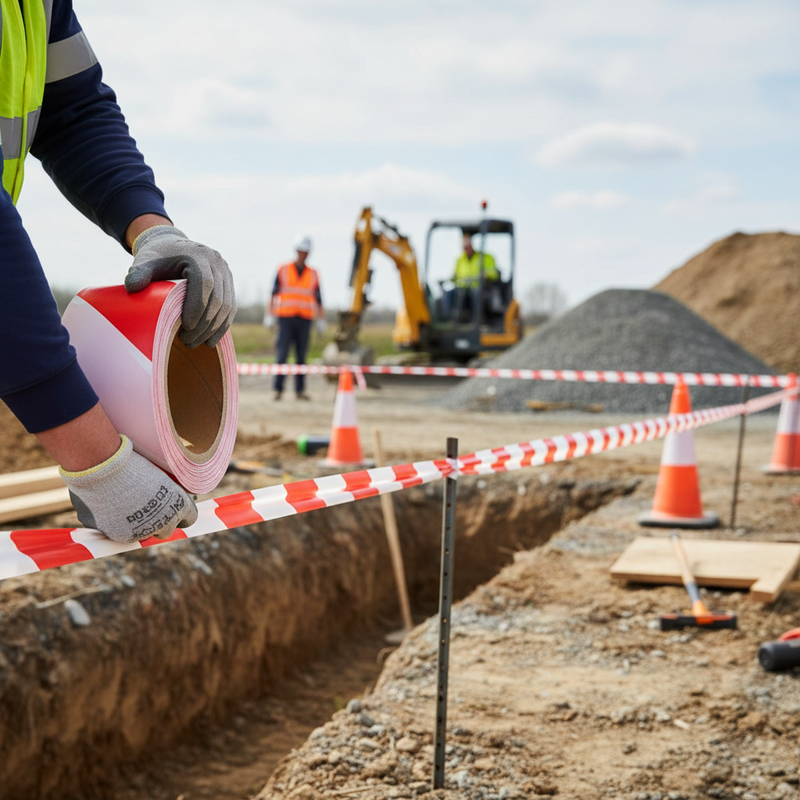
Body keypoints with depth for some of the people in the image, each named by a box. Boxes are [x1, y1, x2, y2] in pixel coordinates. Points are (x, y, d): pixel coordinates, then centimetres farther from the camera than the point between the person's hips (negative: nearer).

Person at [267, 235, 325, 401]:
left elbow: (318, 300, 12)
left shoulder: (313, 274, 9)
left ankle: (300, 390, 8)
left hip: (304, 320, 2)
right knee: (282, 354, -9)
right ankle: (278, 389, -7)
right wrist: (269, 317, 0)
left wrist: (321, 321, 7)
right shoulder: (283, 270, 4)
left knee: (301, 356, 4)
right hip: (285, 319, -2)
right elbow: (274, 294, 5)